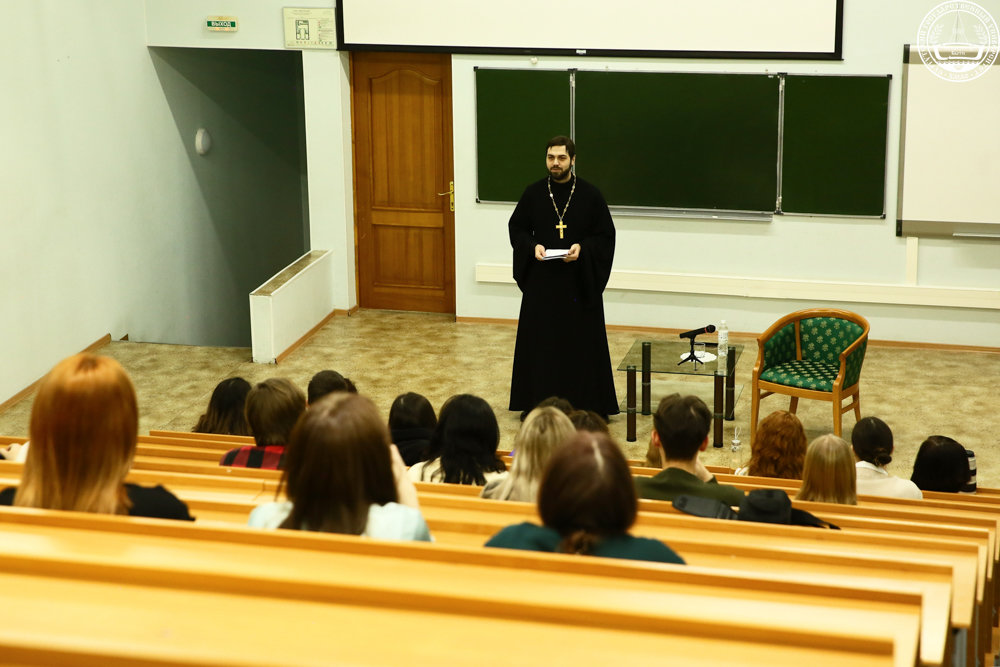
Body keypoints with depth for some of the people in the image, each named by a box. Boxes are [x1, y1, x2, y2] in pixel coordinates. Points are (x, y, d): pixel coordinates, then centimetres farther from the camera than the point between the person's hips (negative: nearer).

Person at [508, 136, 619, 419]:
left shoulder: (590, 195, -4)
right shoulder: (533, 193, 1)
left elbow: (606, 235, 0)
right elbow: (516, 228, 9)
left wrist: (582, 248, -17)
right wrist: (532, 246, -10)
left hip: (580, 282, -2)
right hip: (541, 281, 2)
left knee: (582, 343, 1)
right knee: (538, 342, 5)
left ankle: (585, 406, 9)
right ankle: (535, 404, 15)